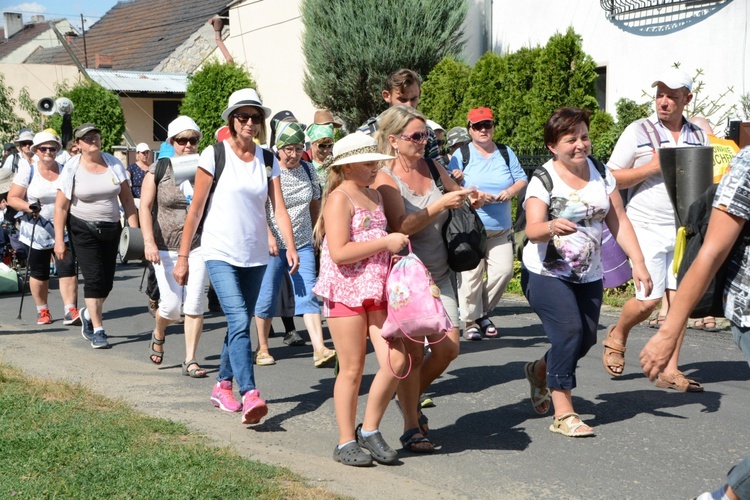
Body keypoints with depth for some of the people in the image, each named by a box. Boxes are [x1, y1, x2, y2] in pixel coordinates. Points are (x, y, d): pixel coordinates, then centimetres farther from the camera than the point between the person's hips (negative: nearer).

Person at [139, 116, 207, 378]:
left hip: (198, 246, 1)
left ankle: (190, 361, 4)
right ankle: (158, 334, 33)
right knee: (171, 304, -2)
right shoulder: (158, 170, -1)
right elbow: (145, 207, -6)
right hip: (166, 248, -1)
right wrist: (149, 241, -16)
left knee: (194, 303, -5)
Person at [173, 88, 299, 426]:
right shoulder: (214, 155, -5)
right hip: (221, 253, -5)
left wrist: (290, 246, -19)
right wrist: (182, 256, -4)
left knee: (239, 324, 12)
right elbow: (196, 208, -3)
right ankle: (250, 395, -24)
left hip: (255, 255, 5)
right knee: (240, 322, -19)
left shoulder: (268, 161, 7)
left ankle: (222, 386, 28)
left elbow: (279, 209, -2)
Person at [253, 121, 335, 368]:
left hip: (303, 245, 3)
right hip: (272, 245, -3)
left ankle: (319, 349, -13)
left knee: (308, 294, -6)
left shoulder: (308, 170, 6)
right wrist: (269, 236, -21)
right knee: (266, 298, 5)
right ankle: (262, 349, 20)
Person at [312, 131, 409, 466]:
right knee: (352, 370, 0)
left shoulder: (374, 196, 17)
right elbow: (340, 252, -20)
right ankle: (346, 442, 13)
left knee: (396, 361, -3)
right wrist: (385, 243, -15)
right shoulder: (339, 198, -9)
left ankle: (369, 430, 14)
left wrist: (396, 247, 11)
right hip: (346, 291, -7)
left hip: (377, 290, 7)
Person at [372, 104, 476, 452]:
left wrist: (471, 199, -1)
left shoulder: (433, 168, 8)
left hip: (438, 275, 6)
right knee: (412, 352, -5)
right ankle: (412, 428, 9)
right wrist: (440, 204, -26)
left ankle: (412, 396, 27)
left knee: (448, 348, 0)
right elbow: (401, 226, -21)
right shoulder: (385, 179, -9)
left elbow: (457, 198, 21)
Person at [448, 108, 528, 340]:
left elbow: (522, 179, 12)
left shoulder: (506, 153, 13)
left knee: (504, 270, -4)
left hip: (501, 227, 4)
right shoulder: (461, 154, 2)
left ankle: (483, 312, 18)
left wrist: (510, 191, -9)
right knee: (472, 274, -6)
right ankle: (470, 320, 9)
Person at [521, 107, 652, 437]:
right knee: (569, 331, -20)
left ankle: (539, 371, 33)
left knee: (586, 338, 3)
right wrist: (551, 227, -47)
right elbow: (532, 230, -24)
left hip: (588, 276, 6)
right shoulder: (543, 180, -12)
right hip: (546, 274, -6)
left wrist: (638, 262, -5)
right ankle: (563, 414, -12)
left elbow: (619, 221, 4)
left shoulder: (601, 174, 4)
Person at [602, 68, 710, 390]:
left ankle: (670, 371, 9)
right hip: (647, 228, -4)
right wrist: (654, 166, -15)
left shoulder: (699, 136, 10)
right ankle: (616, 336, 23)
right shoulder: (638, 132, -3)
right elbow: (612, 179, -4)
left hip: (684, 230, 4)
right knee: (648, 300, -8)